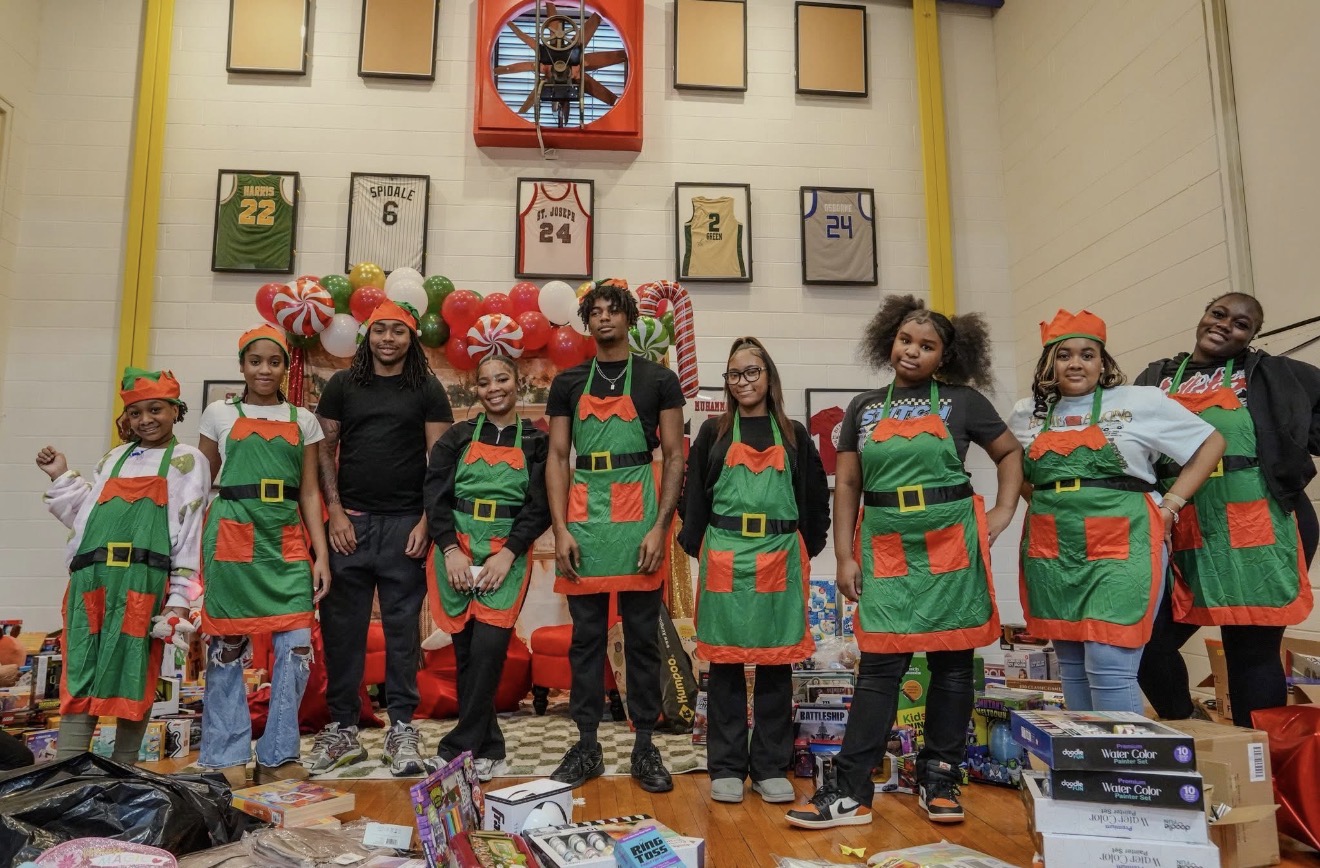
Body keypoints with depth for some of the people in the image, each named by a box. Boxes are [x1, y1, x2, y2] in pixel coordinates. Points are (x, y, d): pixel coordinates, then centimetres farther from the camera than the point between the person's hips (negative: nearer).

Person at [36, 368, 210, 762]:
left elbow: (189, 532, -1)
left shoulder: (188, 460, 5)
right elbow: (87, 518, 26)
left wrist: (179, 598, -7)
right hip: (91, 580, 5)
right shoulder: (115, 458, 21)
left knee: (133, 677, 2)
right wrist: (62, 477, 17)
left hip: (143, 582, -4)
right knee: (80, 677, 0)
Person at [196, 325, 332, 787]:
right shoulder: (220, 414, 8)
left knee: (297, 646, -4)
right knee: (228, 648, 3)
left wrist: (321, 554, 3)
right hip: (232, 537, -1)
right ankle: (227, 759, 17)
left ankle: (278, 757, 11)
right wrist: (191, 548, 5)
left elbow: (309, 492, 10)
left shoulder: (302, 420, 11)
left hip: (288, 542, 2)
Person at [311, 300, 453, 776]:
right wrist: (335, 513, -2)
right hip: (350, 522, 2)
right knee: (342, 626, 5)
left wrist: (426, 521, -7)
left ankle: (402, 729, 11)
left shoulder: (428, 389, 5)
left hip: (405, 524, -1)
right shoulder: (343, 385, 10)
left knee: (403, 628, 3)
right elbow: (324, 451, 8)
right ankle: (342, 727, 17)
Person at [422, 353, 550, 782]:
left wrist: (507, 555, -12)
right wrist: (451, 550, -10)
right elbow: (435, 497, 3)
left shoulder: (536, 444, 5)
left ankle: (459, 746, 0)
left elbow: (539, 508, 0)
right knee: (466, 653, 4)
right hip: (456, 553, 2)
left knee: (488, 649, -13)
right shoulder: (457, 437, 8)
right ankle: (486, 745, 18)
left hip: (507, 557, -1)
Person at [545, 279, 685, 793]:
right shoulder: (568, 383, 11)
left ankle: (645, 747, 15)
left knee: (642, 637, 5)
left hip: (639, 523, -2)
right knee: (586, 637, 7)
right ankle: (586, 746, 18)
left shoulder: (658, 380, 5)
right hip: (583, 524, 2)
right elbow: (557, 458, 7)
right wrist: (560, 529, -3)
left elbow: (674, 457, 2)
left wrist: (660, 527, -8)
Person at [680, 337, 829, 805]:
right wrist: (697, 546, -2)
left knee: (775, 662, 5)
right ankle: (726, 768, 14)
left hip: (780, 560, 1)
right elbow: (694, 495, 6)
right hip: (725, 559, 0)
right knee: (725, 661, 3)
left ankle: (771, 767, 16)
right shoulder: (713, 433, 9)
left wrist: (808, 547, 4)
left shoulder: (794, 434, 11)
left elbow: (815, 497, 12)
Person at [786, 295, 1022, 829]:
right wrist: (844, 556, 2)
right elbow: (847, 485, 8)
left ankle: (939, 777, 21)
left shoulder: (963, 401, 3)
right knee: (879, 665, 0)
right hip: (885, 549, 1)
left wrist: (1003, 512, 1)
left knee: (951, 661, 6)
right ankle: (850, 791, 4)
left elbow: (1010, 452, 14)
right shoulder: (865, 407, 8)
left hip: (950, 546, -1)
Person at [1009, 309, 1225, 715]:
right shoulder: (1028, 412, 10)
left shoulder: (1141, 402, 0)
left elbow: (1210, 443, 6)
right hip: (1052, 556, 4)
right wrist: (1037, 500, 10)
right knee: (1071, 667, 11)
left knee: (1110, 667, -11)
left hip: (1121, 550, -4)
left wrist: (1170, 504, -2)